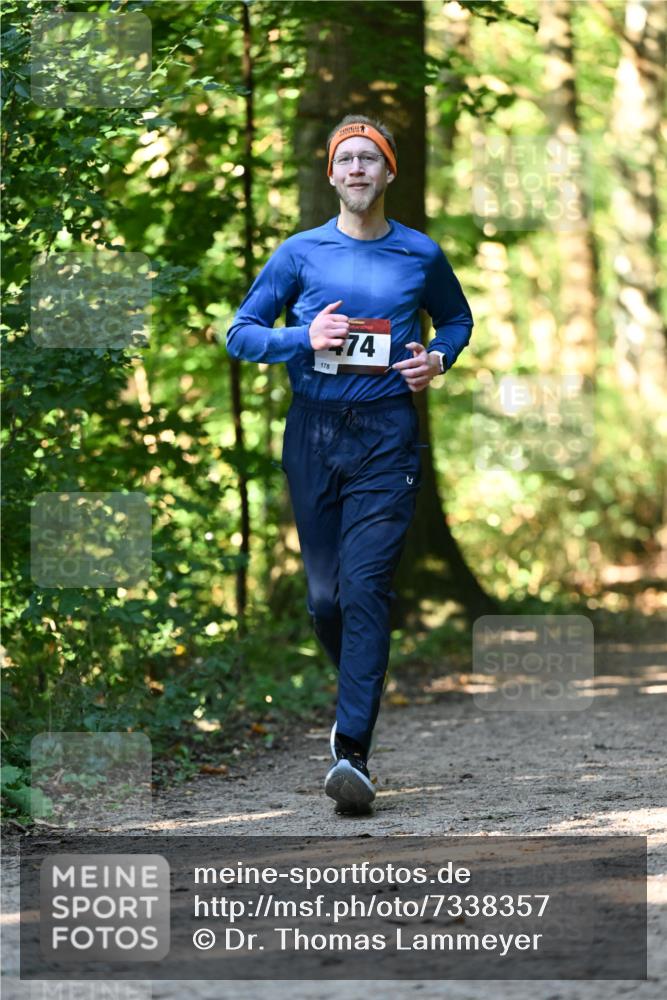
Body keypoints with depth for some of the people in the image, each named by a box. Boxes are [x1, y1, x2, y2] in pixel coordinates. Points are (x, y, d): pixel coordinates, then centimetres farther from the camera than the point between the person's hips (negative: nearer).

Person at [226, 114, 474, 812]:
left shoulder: (421, 256, 6)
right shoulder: (301, 253, 5)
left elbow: (457, 319, 24)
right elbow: (240, 334, 7)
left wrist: (438, 358, 2)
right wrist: (304, 339, -11)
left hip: (387, 437, -2)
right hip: (313, 433, 2)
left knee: (366, 589, -13)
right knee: (324, 595, 5)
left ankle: (352, 750, -17)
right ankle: (357, 694, 34)